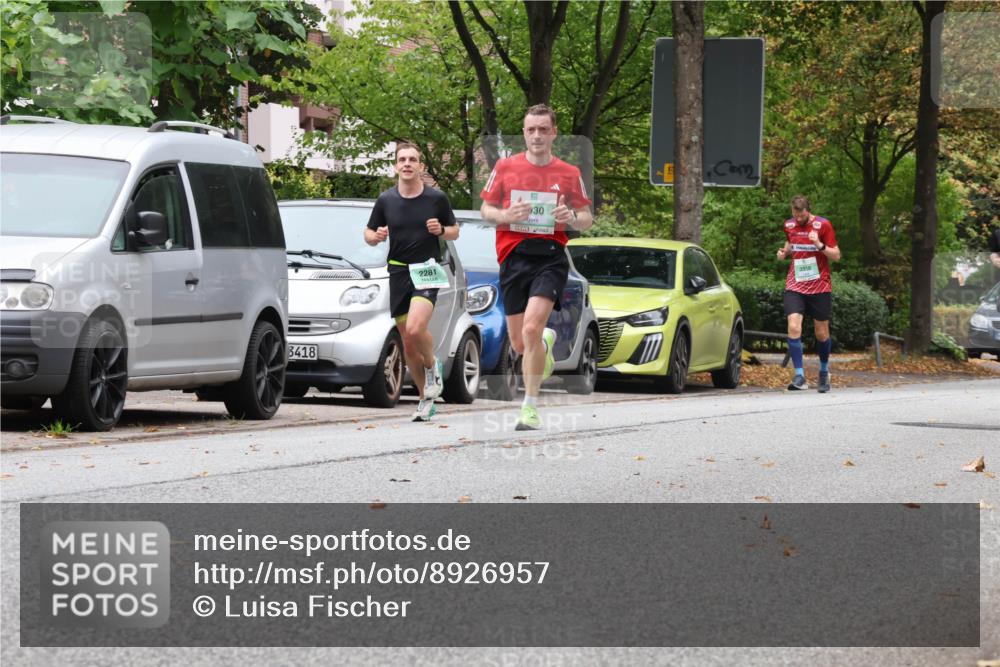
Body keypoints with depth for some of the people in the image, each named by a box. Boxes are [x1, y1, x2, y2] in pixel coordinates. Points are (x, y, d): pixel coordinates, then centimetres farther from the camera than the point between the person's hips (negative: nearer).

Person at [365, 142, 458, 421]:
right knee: (408, 344, 6)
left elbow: (454, 231, 11)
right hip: (398, 273, 3)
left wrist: (441, 230, -11)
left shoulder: (437, 198, 0)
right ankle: (426, 399, 19)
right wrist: (376, 236, -9)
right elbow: (369, 233, 14)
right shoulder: (385, 200, 6)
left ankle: (432, 366, 6)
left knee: (415, 329, -25)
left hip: (426, 272, -3)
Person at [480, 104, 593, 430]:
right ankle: (547, 342, 45)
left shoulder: (569, 174, 5)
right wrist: (506, 215, -10)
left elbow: (587, 219, 12)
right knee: (519, 343, 6)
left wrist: (572, 217, -11)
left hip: (550, 258, -2)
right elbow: (485, 209, 12)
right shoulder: (505, 167, 6)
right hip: (513, 257, 2)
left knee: (531, 329, -21)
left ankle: (530, 407, -11)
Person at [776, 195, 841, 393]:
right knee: (793, 328, -16)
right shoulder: (789, 225, 5)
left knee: (821, 333, 8)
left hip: (819, 287, -2)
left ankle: (824, 372, 31)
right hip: (795, 286, 2)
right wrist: (785, 252, 3)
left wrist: (819, 245, -22)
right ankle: (799, 376, -15)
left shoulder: (823, 225, -7)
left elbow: (836, 255, -5)